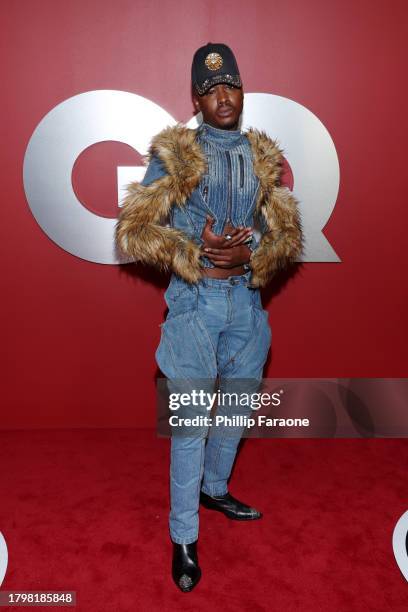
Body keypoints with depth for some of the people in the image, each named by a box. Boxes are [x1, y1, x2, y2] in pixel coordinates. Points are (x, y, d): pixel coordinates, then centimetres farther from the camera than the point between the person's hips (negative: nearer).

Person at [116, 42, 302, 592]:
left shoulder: (264, 156, 8)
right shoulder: (173, 153, -2)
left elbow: (290, 236, 6)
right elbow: (133, 231, -6)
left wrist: (249, 255, -14)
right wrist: (194, 254, -19)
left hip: (246, 302, 5)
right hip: (194, 303, -4)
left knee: (236, 407, 18)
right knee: (191, 422, 0)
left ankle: (215, 489, 45)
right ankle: (184, 537, 19)